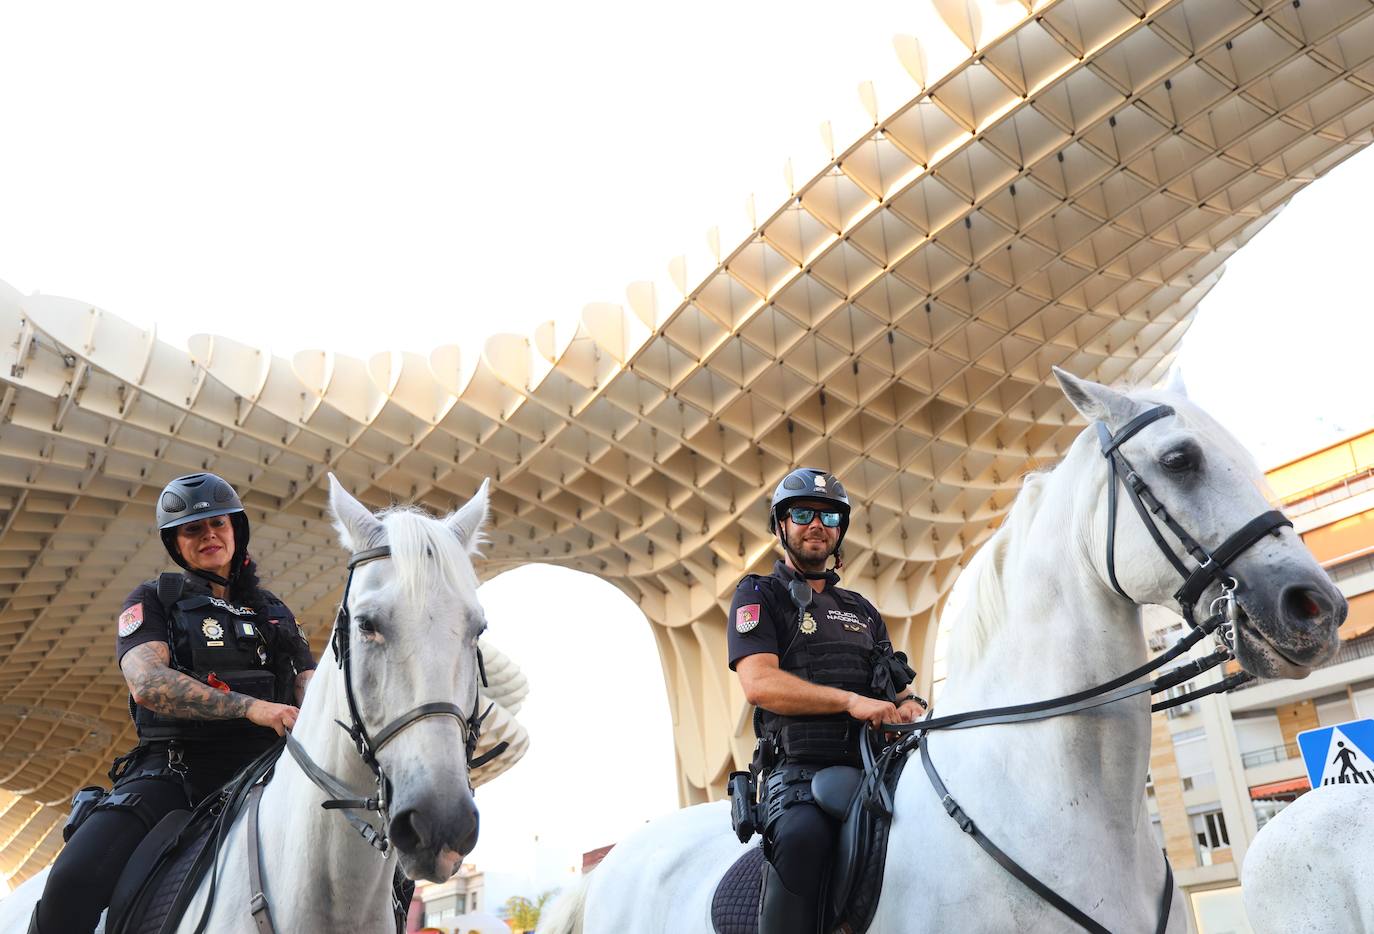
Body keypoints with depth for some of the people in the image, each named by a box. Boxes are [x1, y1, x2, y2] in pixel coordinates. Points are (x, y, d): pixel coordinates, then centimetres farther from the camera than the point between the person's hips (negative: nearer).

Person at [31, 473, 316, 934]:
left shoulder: (273, 611, 21)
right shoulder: (154, 600, 9)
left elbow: (311, 685, 11)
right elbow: (147, 682, -9)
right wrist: (253, 707, -22)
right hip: (172, 770, -3)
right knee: (73, 884, -26)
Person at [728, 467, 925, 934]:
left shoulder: (862, 611, 28)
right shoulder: (759, 595, 11)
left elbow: (895, 688, 25)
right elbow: (759, 683, -6)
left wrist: (909, 706, -2)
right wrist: (851, 700, -17)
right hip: (802, 769, -5)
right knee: (802, 835, -37)